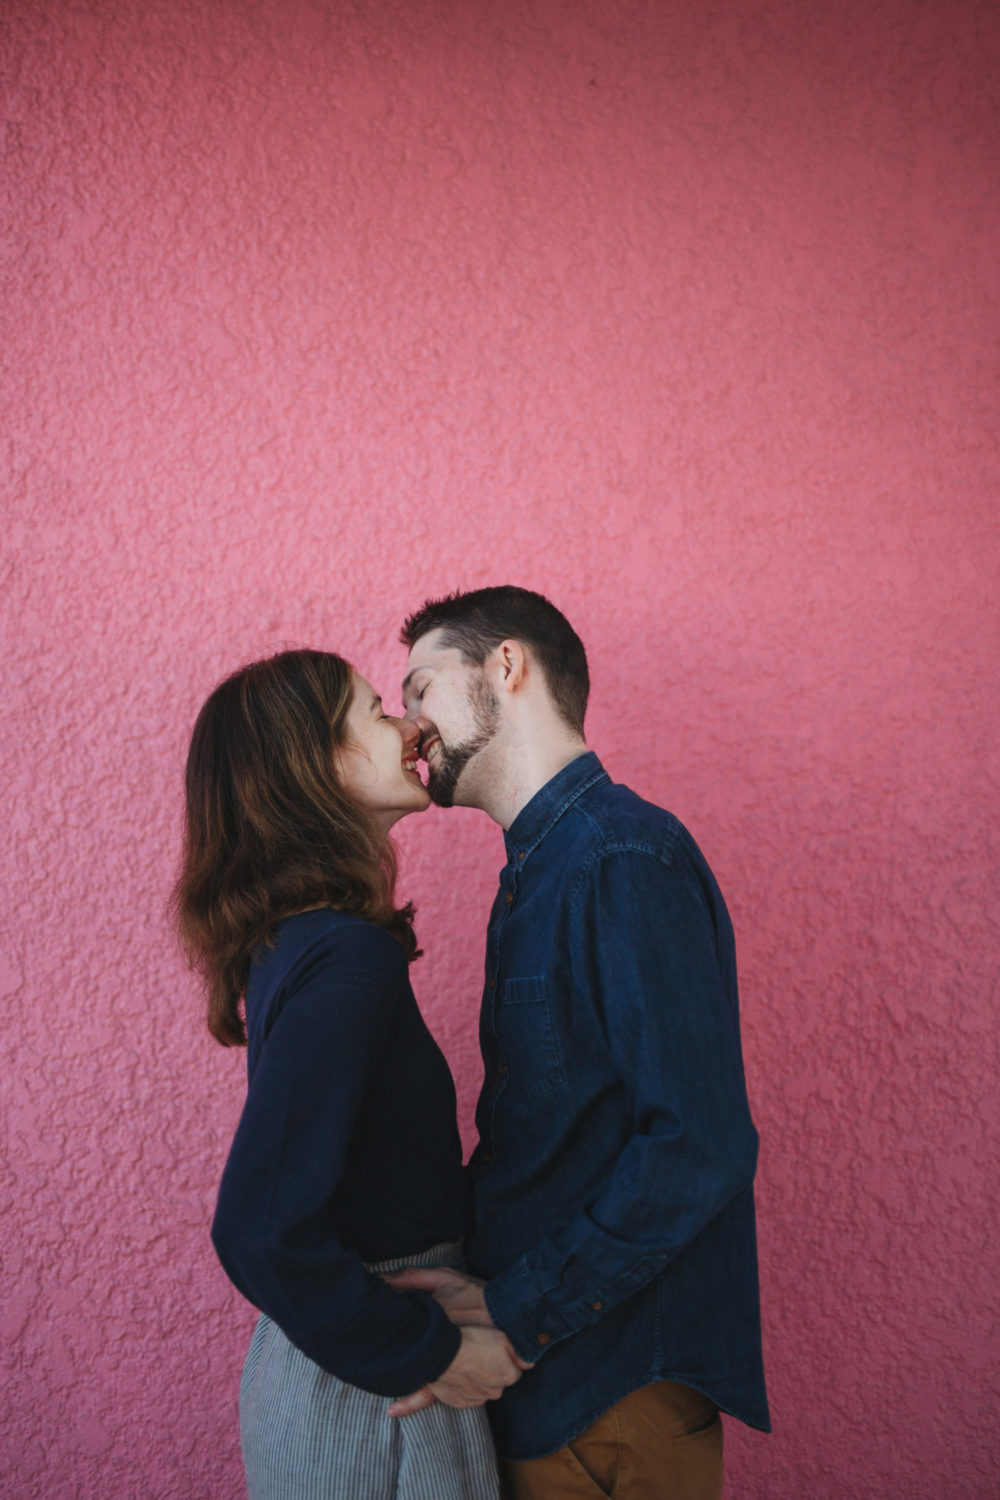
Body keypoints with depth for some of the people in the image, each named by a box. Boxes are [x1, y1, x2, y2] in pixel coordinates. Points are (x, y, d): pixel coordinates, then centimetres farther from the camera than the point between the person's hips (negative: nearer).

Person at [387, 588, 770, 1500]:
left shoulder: (625, 858, -20)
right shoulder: (543, 868, 11)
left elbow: (699, 1147, -26)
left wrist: (517, 1311, -20)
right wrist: (471, 1272, 3)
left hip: (613, 1394, -8)